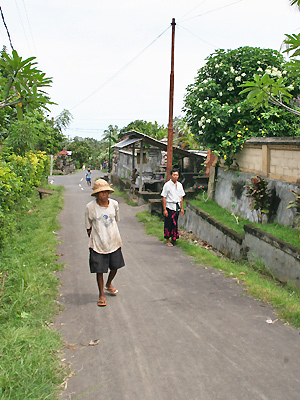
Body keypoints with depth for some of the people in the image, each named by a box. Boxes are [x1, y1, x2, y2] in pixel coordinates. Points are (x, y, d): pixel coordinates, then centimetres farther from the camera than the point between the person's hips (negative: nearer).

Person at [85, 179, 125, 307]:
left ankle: (108, 284, 44)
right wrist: (93, 238, -1)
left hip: (114, 241, 3)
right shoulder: (90, 207, -10)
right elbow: (88, 227, 1)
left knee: (115, 266, 14)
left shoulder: (114, 204, -2)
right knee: (99, 270, 2)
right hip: (98, 243, -3)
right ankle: (101, 294, 21)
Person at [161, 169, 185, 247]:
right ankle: (168, 241, 9)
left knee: (175, 223, 8)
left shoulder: (179, 185, 8)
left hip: (177, 206, 5)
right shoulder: (167, 185, -8)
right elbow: (164, 198, -9)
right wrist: (164, 209, -14)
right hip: (169, 206, -5)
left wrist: (182, 208, 10)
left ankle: (174, 238, 21)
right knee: (168, 224, 0)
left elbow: (181, 197, 14)